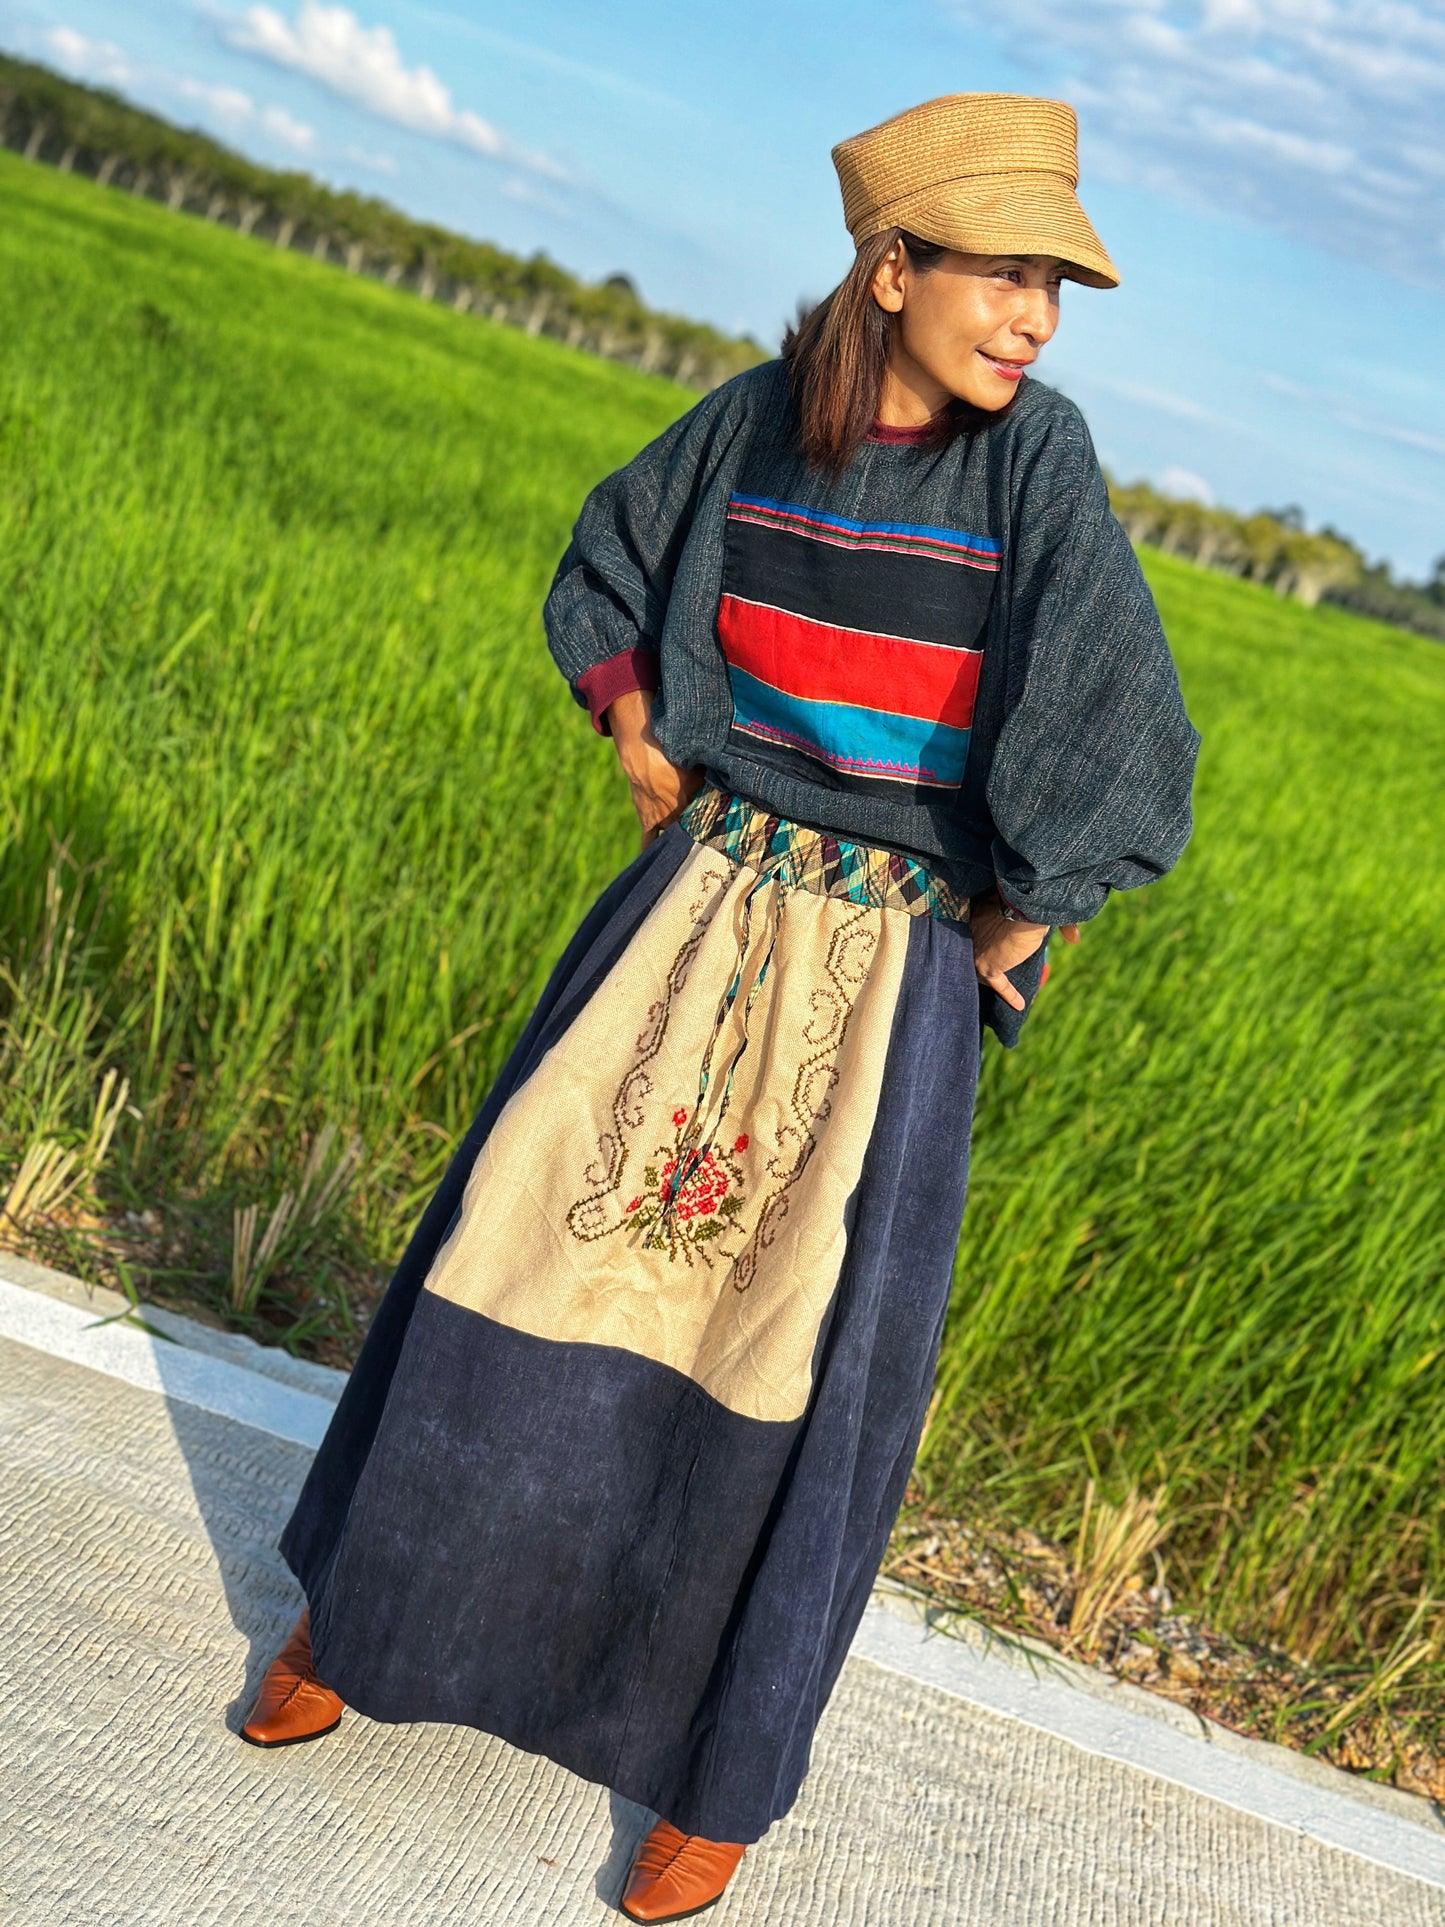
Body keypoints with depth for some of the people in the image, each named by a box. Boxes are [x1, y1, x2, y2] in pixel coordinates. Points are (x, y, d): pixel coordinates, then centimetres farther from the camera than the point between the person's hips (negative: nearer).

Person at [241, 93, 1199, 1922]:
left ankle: (721, 1763, 25)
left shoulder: (1036, 454, -11)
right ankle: (376, 1596, 35)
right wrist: (638, 743, 5)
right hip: (698, 912, 3)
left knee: (796, 1359, 1)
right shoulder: (761, 414, -2)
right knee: (523, 1243, 10)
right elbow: (603, 564, 16)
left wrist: (1003, 929, -8)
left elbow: (1123, 754, -16)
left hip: (889, 973, -3)